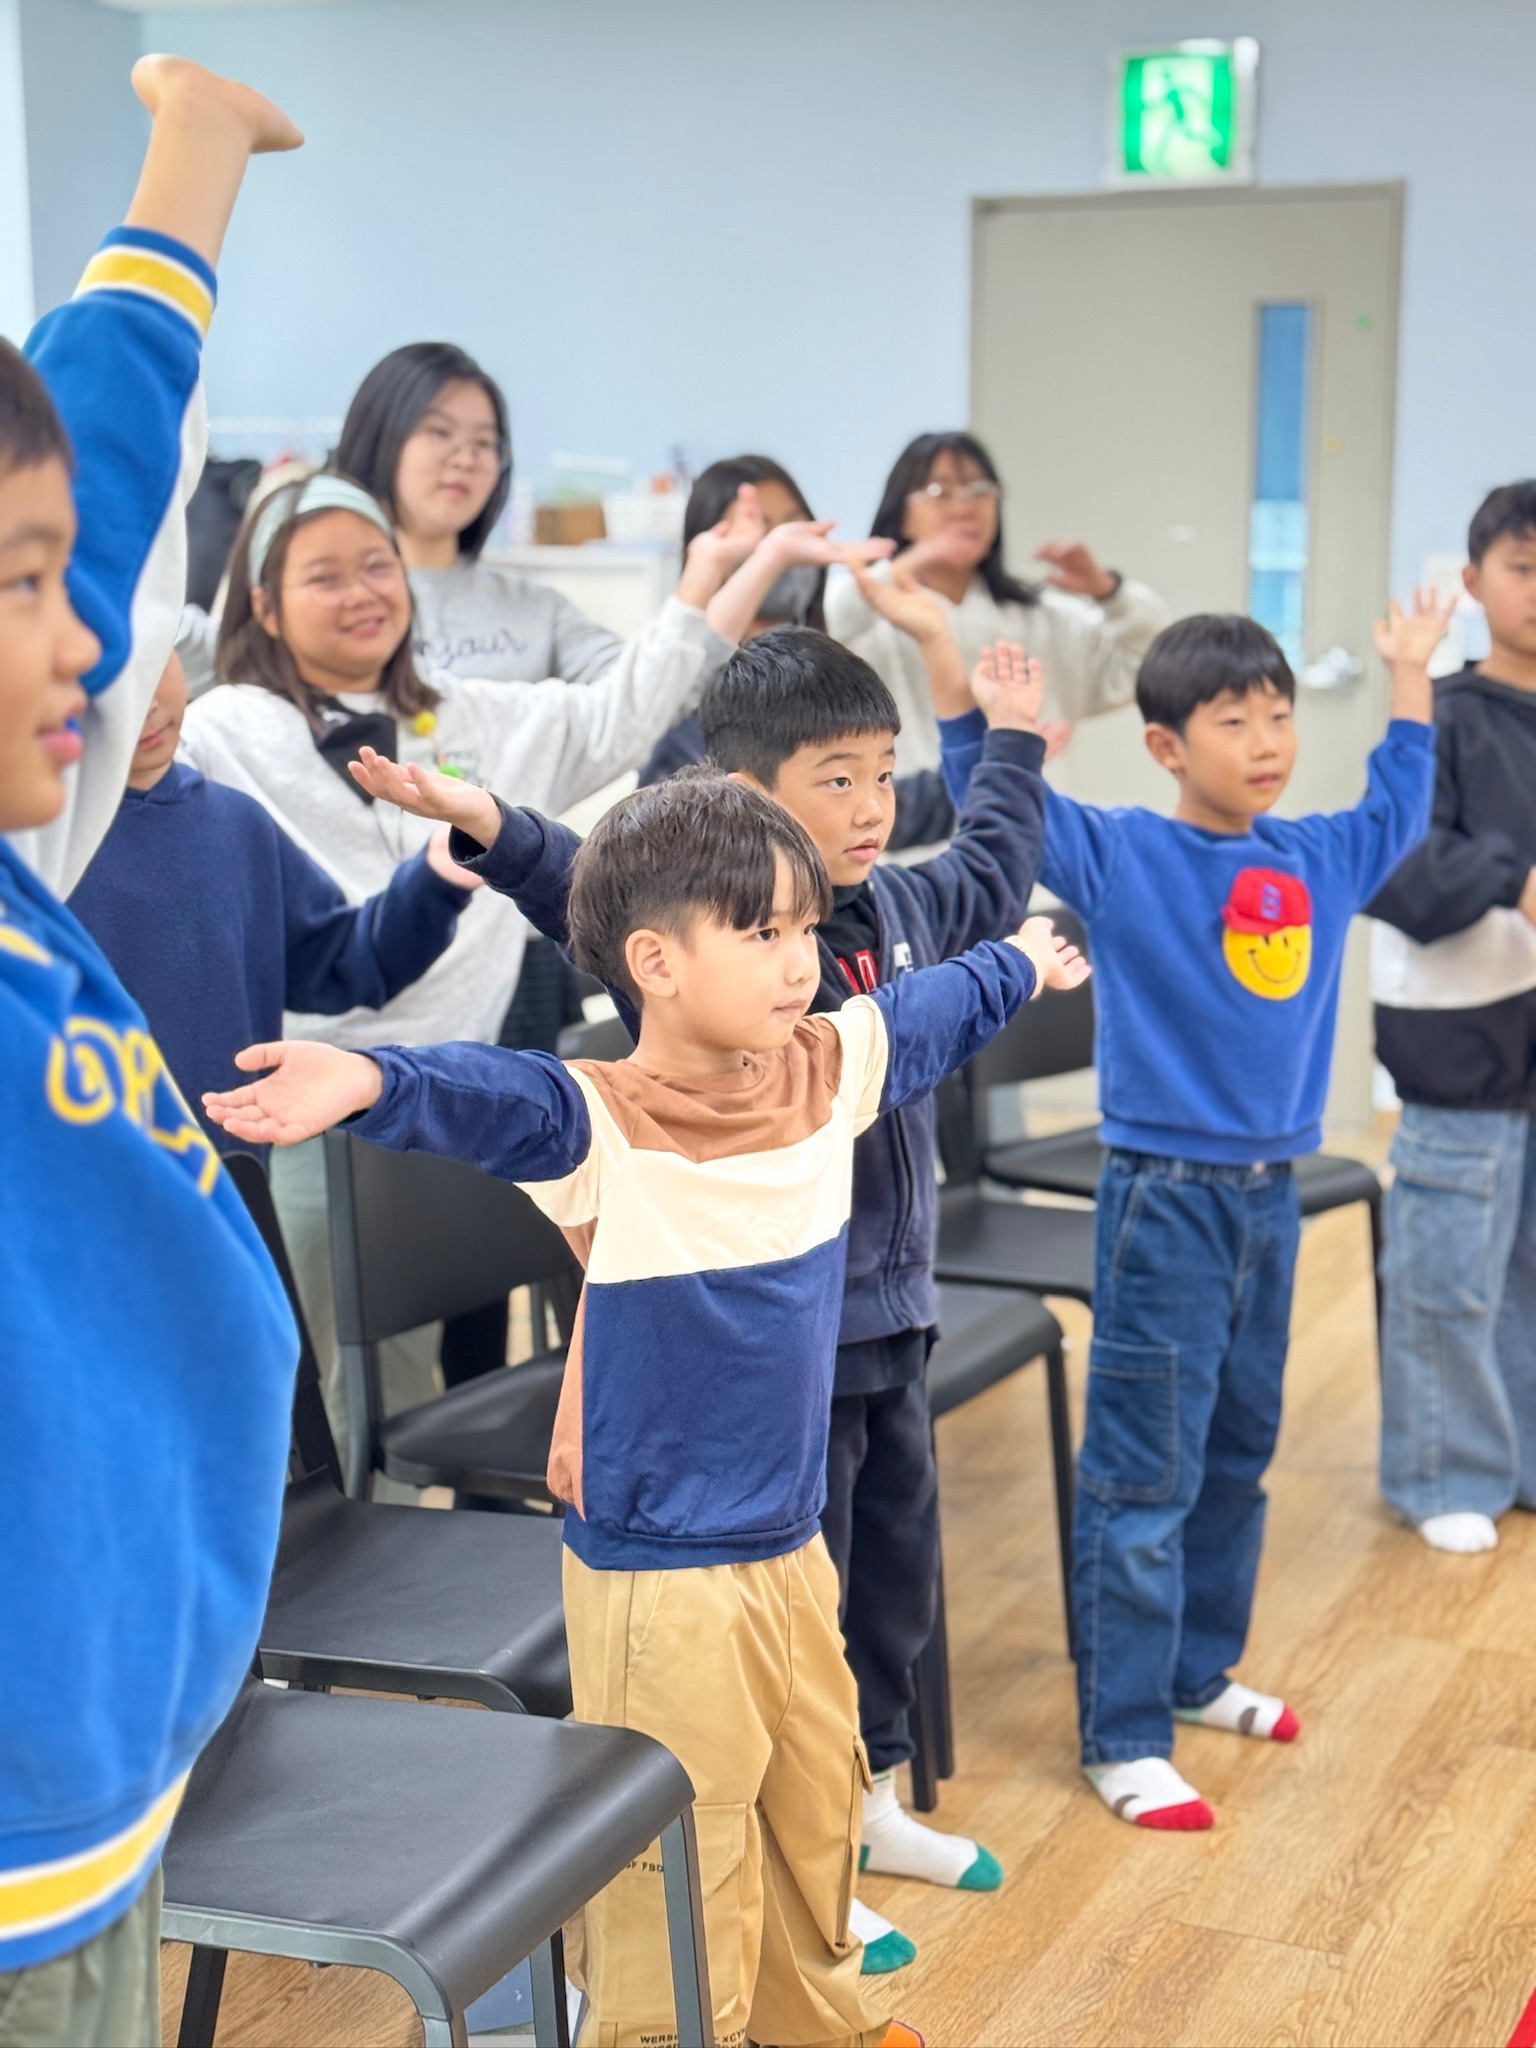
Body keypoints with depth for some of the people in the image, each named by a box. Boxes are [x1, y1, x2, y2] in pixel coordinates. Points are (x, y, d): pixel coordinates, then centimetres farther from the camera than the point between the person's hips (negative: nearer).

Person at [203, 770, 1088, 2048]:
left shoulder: (833, 1068, 0)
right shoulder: (599, 1126, -20)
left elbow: (934, 1010, 20)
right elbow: (488, 1095, -40)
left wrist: (1025, 964, 39)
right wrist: (369, 1082, -61)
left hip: (794, 1549, 7)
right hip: (660, 1575, -7)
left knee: (817, 1809, 24)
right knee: (683, 1860, 2)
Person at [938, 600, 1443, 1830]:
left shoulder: (1321, 861, 6)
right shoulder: (1122, 857, -9)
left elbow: (1399, 813, 27)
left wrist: (1408, 679, 28)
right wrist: (975, 712, -29)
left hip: (1271, 1196, 6)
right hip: (1165, 1198, -6)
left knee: (1239, 1454, 19)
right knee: (1144, 1476, -3)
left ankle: (1198, 1672, 36)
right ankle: (1124, 1738, 5)